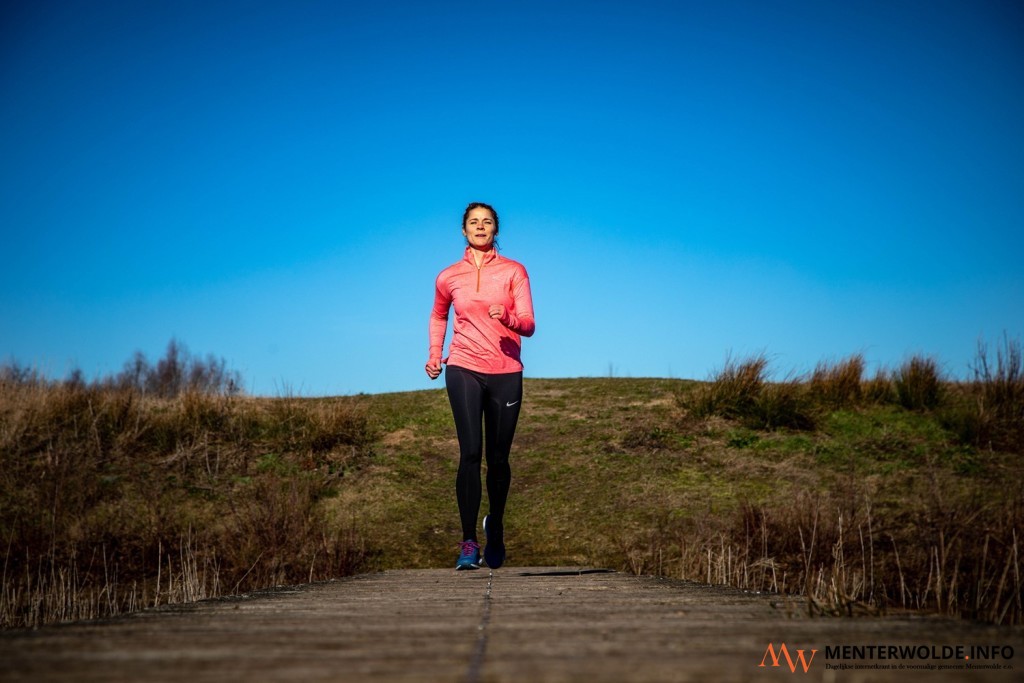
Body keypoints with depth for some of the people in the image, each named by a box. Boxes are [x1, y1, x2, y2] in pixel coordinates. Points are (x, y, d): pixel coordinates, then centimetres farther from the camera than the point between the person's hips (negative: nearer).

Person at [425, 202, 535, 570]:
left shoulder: (513, 271, 3)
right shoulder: (449, 277, 8)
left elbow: (528, 325, -4)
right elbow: (438, 316, 28)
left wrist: (508, 318, -25)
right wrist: (434, 354, 14)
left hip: (506, 373, 0)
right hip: (464, 370, 0)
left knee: (498, 458, 7)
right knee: (470, 453, -14)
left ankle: (495, 529, 32)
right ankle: (468, 543, -12)